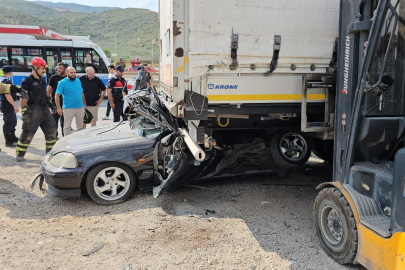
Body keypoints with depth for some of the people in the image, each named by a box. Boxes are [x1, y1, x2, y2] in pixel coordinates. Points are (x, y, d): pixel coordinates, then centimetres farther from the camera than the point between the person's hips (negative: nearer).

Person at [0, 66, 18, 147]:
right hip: (7, 105, -10)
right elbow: (7, 95, -25)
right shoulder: (7, 81, -19)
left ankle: (13, 138, 35)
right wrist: (15, 106, -25)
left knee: (13, 122, 21)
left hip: (9, 105, 10)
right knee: (8, 123, -3)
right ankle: (8, 142, 3)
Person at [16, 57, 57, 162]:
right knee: (28, 133, -3)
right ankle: (20, 154, 9)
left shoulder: (42, 79, 13)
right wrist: (24, 111, -20)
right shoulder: (27, 81, -10)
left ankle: (50, 151, 21)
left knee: (51, 130, 8)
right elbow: (23, 97, -14)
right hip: (34, 110, -7)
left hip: (45, 109, 7)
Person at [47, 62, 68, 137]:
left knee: (64, 120, 10)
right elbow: (49, 89, 1)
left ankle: (65, 135, 19)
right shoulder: (54, 77, -1)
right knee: (55, 120, 1)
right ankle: (55, 135, 10)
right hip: (55, 102, -2)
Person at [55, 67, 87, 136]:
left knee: (80, 126, 14)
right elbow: (57, 95, -8)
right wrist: (59, 108, -14)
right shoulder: (62, 82, -6)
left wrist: (85, 104, 14)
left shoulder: (78, 81, 10)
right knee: (67, 126, 3)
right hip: (68, 108, -5)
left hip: (80, 107, 5)